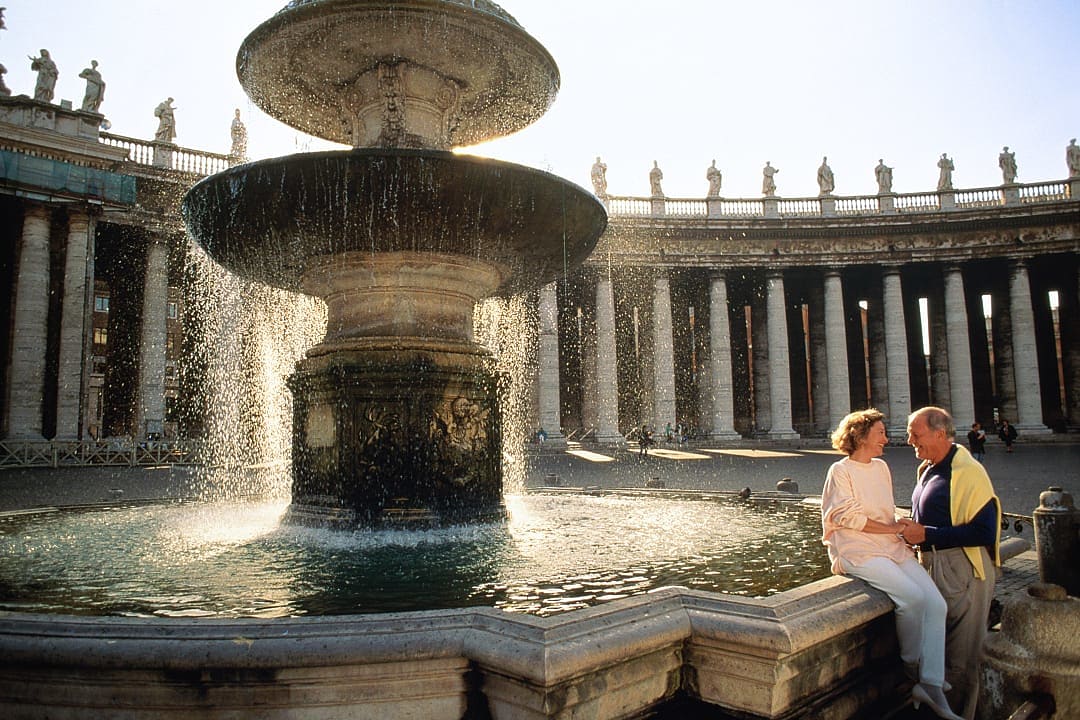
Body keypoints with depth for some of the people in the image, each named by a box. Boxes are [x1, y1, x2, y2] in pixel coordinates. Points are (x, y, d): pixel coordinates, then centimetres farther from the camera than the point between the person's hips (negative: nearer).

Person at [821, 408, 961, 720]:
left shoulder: (882, 468, 18)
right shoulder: (840, 471, -3)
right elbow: (847, 516, -10)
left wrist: (901, 529, 5)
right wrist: (889, 528, -9)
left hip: (892, 547, 7)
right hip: (858, 551, -7)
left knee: (935, 602, -14)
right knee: (912, 596, -25)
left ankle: (931, 685, -12)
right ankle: (911, 668, -2)